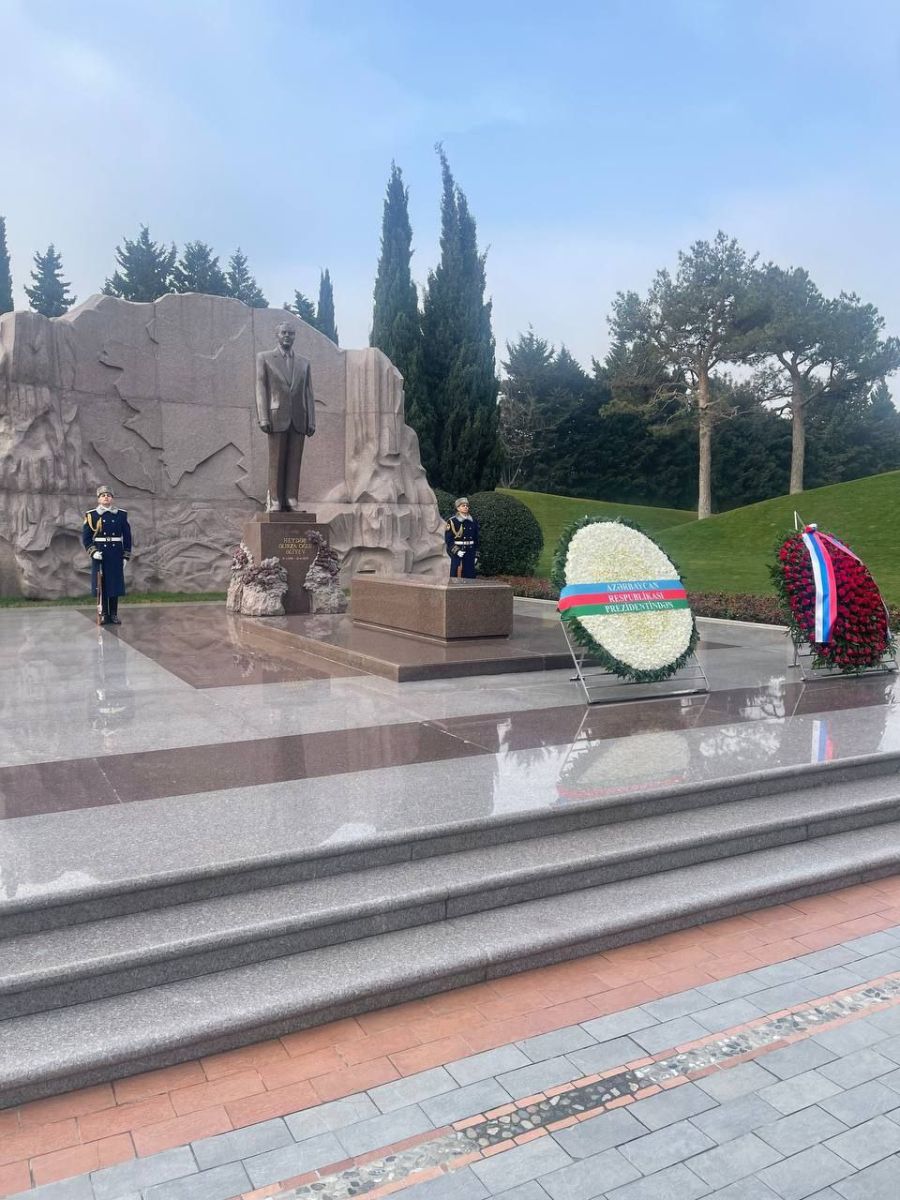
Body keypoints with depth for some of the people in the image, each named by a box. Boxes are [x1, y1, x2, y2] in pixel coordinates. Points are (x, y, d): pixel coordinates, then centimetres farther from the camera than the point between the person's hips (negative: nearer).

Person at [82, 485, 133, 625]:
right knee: (101, 585, 1)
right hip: (99, 555, -1)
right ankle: (104, 614, 9)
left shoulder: (121, 514, 5)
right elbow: (85, 537, 1)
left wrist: (126, 556, 4)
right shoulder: (91, 515, 1)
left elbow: (127, 537, 8)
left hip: (116, 556, 1)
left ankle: (114, 614, 12)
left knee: (115, 584, 3)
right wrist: (93, 552, -12)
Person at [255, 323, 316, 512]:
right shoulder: (264, 357, 9)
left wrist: (311, 421, 3)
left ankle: (291, 501, -3)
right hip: (277, 418, -3)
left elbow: (308, 393, 13)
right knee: (276, 462, -4)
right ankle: (274, 502, -3)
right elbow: (261, 388, 2)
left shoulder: (303, 363, 17)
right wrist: (263, 418, -8)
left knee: (294, 462, -2)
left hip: (298, 420, 3)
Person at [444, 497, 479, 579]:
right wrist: (457, 551, -18)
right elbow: (448, 539, -9)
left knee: (470, 576, 6)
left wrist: (476, 555, 11)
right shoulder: (452, 521, -5)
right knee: (456, 575, -4)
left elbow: (476, 539, 14)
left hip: (470, 553, 5)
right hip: (457, 553, -5)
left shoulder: (473, 521, 11)